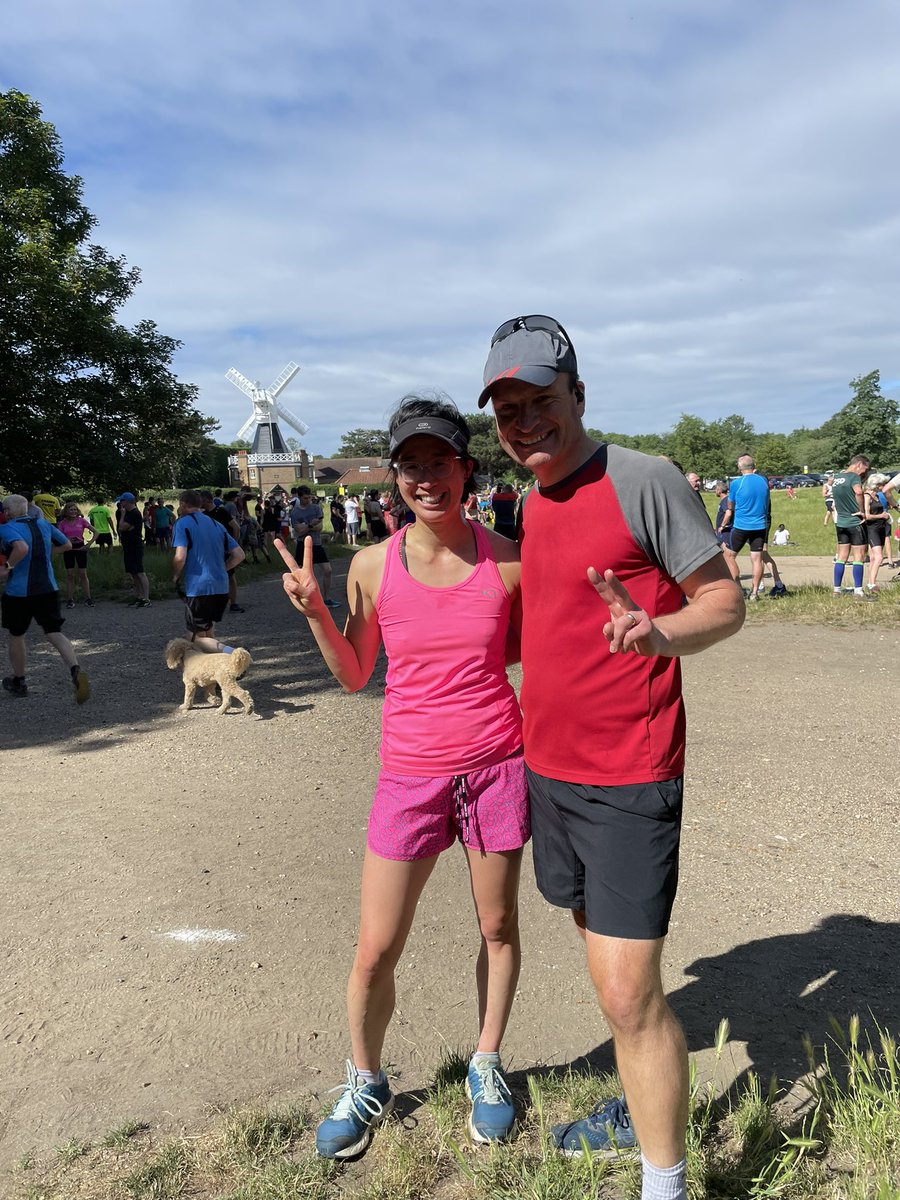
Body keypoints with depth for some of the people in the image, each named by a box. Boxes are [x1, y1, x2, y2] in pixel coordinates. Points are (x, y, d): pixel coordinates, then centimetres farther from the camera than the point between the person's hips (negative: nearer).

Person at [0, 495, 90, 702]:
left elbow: (21, 547, -32)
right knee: (54, 633, 0)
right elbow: (67, 545, 20)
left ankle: (18, 682, 32)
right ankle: (76, 669, -26)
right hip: (48, 589, 4)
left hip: (18, 592, -4)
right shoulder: (44, 524, 8)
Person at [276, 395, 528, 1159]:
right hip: (411, 773, 0)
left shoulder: (506, 560, -7)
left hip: (498, 764, 0)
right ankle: (365, 1083, 37)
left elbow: (522, 652, 6)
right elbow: (354, 675, 3)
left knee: (498, 927, 16)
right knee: (375, 951, 8)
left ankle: (487, 1066, 43)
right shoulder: (372, 566, -6)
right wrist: (314, 612, -11)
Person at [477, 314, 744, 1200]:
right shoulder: (530, 505, 10)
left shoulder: (643, 481, -12)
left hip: (627, 778, -7)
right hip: (549, 769, 8)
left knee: (628, 994, -4)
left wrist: (660, 634, -30)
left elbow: (724, 601, -11)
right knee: (606, 957, 21)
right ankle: (640, 1109, 42)